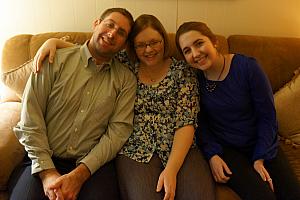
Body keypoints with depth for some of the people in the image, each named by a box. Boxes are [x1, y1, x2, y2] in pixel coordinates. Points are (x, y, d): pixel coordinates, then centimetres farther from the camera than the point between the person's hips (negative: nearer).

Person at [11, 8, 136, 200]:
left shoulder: (126, 79, 3)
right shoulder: (55, 61, 0)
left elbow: (119, 130, -5)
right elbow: (30, 119, -4)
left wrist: (80, 174, -14)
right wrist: (47, 172, -12)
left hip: (94, 163, 1)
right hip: (44, 160, 0)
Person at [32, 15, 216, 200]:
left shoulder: (182, 71, 3)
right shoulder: (123, 64, 7)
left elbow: (186, 122, -5)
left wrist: (171, 169, -15)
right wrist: (54, 41, -3)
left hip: (180, 149, 1)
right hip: (135, 150, 0)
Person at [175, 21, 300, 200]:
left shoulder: (247, 67, -14)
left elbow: (267, 116, -8)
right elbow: (200, 122, -1)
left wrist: (260, 158, -9)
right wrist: (212, 154, -14)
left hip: (260, 144, 1)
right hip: (224, 149, -1)